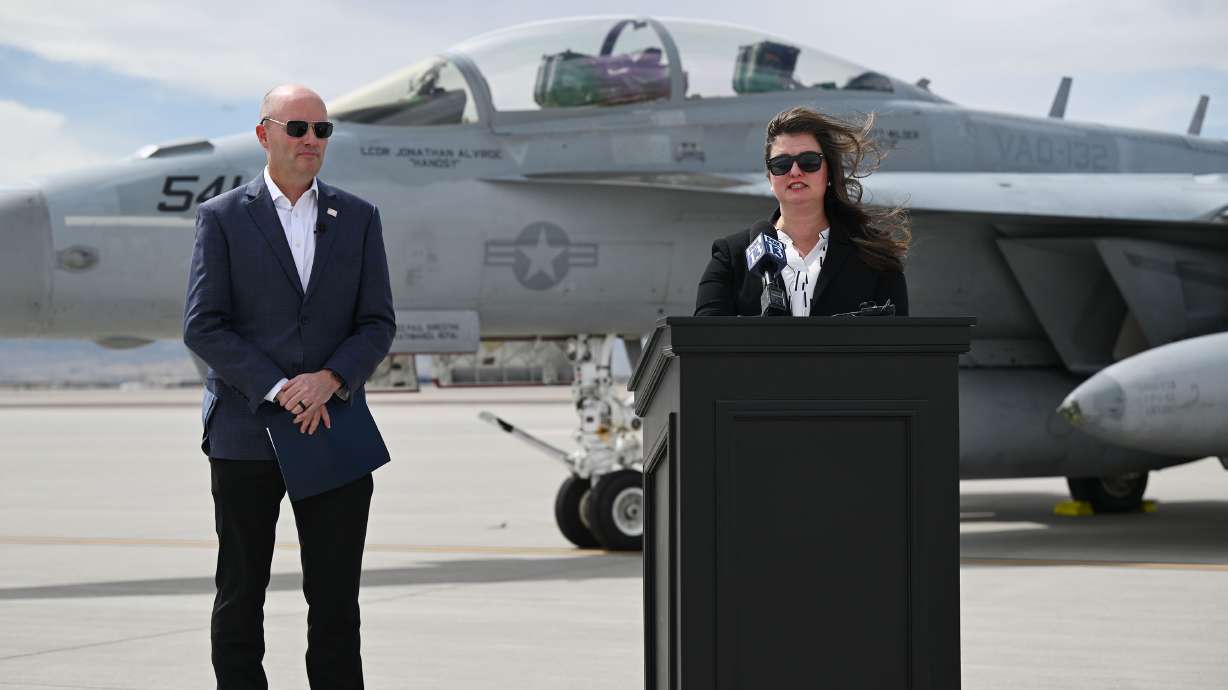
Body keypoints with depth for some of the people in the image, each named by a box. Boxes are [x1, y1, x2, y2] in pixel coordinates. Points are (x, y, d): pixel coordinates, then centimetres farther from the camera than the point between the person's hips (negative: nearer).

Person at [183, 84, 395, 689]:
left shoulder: (358, 218, 9)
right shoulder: (222, 217, 1)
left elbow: (378, 323, 5)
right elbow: (202, 326, -5)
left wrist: (330, 378, -13)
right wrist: (278, 389, -15)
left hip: (334, 429, 2)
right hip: (245, 433, -2)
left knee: (336, 602, 2)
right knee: (240, 597, 6)